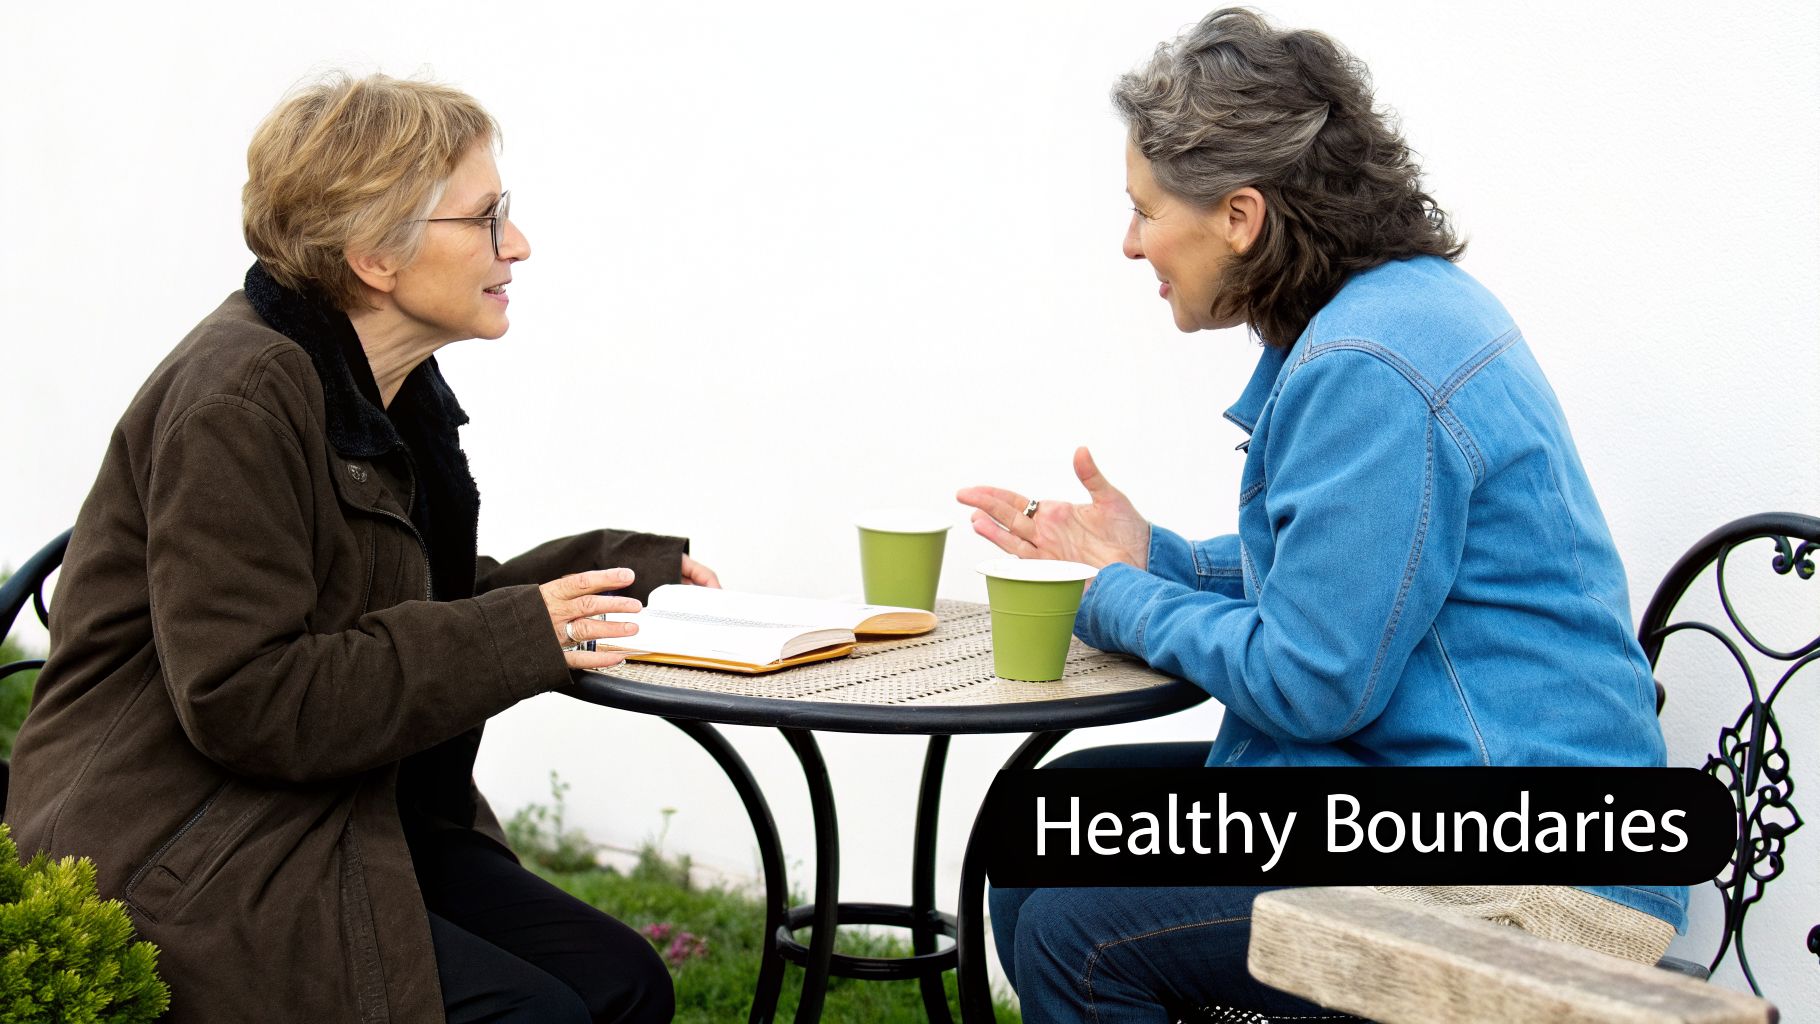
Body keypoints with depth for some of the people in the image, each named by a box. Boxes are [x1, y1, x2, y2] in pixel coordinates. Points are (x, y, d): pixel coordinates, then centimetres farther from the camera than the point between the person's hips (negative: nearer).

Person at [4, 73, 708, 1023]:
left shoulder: (389, 388, 9)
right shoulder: (241, 399, -20)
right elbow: (241, 700, -25)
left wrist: (614, 571, 7)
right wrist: (517, 634, -23)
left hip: (343, 826, 9)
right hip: (185, 866, -9)